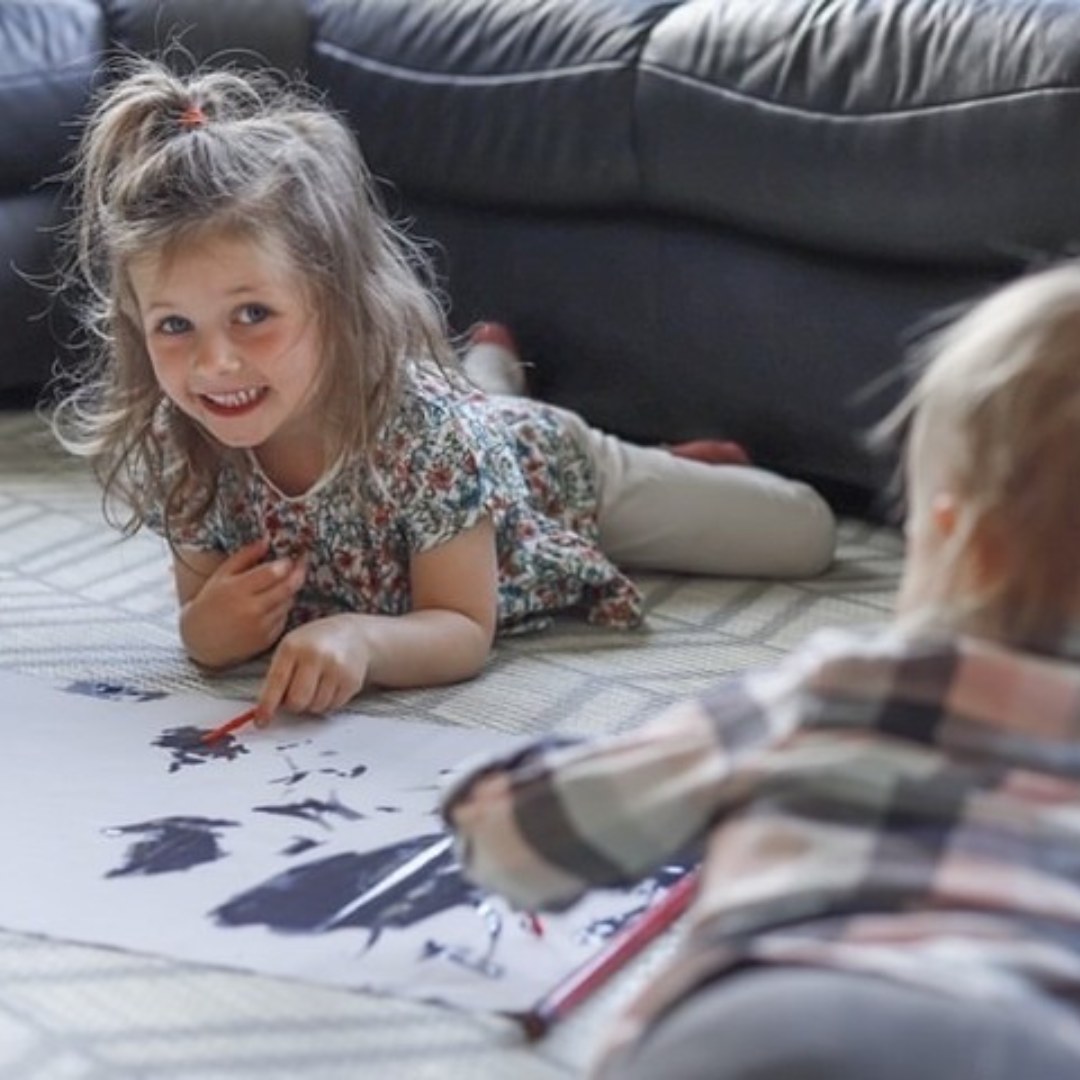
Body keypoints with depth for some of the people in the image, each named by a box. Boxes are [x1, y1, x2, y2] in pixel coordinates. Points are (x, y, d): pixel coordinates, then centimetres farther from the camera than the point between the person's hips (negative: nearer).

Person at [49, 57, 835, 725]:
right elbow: (200, 609, -19)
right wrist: (208, 630, -43)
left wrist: (359, 638, -60)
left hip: (555, 474, -3)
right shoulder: (179, 450, -34)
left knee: (808, 537, 14)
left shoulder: (423, 427, -47)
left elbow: (465, 634, -39)